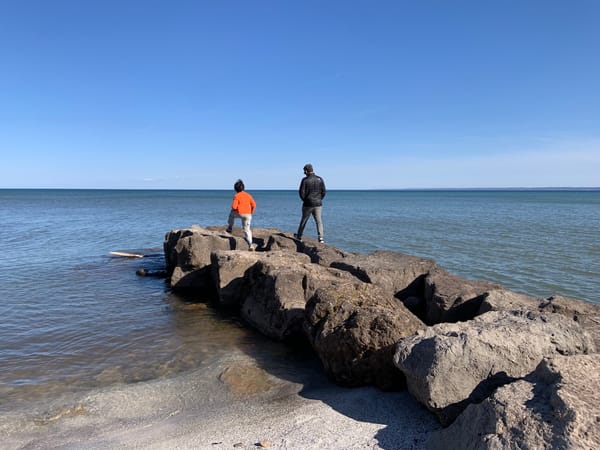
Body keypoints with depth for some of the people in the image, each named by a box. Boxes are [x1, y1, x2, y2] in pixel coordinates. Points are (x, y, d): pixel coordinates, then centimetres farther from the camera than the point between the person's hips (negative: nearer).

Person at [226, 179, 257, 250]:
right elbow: (254, 205, 6)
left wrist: (233, 209, 11)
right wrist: (251, 213, 19)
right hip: (248, 215, 4)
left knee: (231, 214, 31)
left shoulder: (236, 196, -5)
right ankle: (250, 245, -4)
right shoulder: (248, 195, 10)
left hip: (240, 214, -4)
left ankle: (230, 228, 35)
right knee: (247, 229, 9)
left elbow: (234, 206, -13)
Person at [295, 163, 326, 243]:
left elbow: (301, 192, -9)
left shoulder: (305, 180, -10)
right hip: (318, 204, 2)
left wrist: (305, 200, 7)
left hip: (308, 204, -2)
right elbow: (324, 192, 0)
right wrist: (319, 200, 11)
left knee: (304, 220, 12)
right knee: (318, 221, 4)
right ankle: (320, 237, -8)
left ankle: (299, 236, 27)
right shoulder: (320, 179, 0)